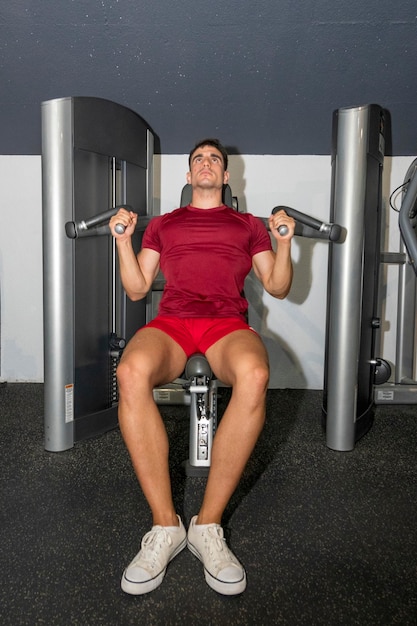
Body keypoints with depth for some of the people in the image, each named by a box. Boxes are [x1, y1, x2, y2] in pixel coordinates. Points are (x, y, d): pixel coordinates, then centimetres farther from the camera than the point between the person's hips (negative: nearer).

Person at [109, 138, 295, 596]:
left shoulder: (249, 225, 26)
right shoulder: (162, 224, 28)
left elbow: (278, 288, 19)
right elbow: (136, 289, 21)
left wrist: (284, 241, 4)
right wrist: (123, 240, 7)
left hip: (227, 323, 0)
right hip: (171, 322, 1)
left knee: (253, 375, -39)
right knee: (131, 373, -37)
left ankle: (208, 525, -24)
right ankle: (165, 526, -24)